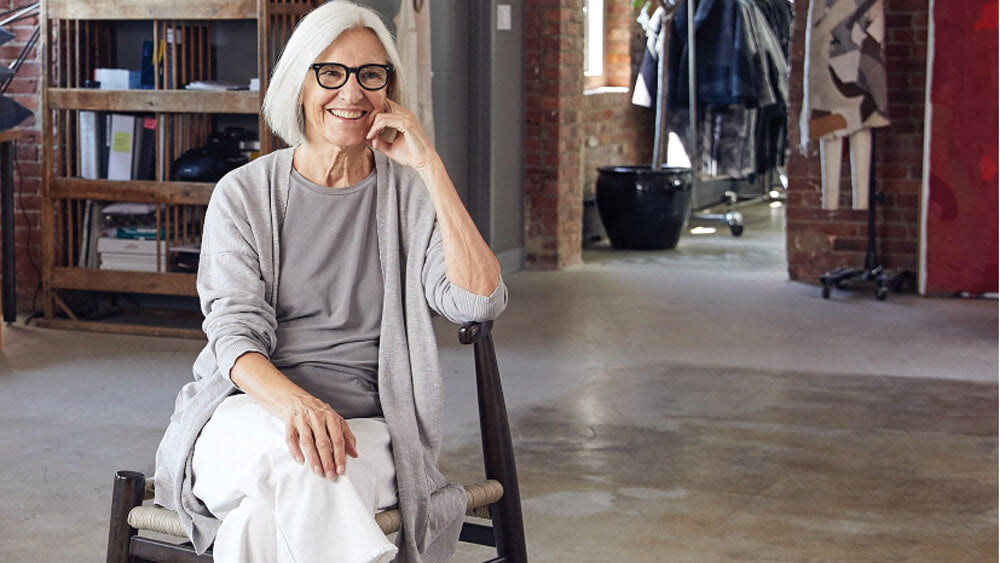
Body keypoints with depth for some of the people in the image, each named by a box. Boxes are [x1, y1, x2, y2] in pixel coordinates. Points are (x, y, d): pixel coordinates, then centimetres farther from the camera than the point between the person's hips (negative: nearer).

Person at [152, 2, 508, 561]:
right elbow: (235, 331, -4)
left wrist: (431, 167, -9)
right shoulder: (244, 193, 8)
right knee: (292, 457, -37)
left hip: (365, 428, 0)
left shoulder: (410, 193, 10)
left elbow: (480, 300, -7)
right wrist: (294, 402, -27)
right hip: (247, 411, 0)